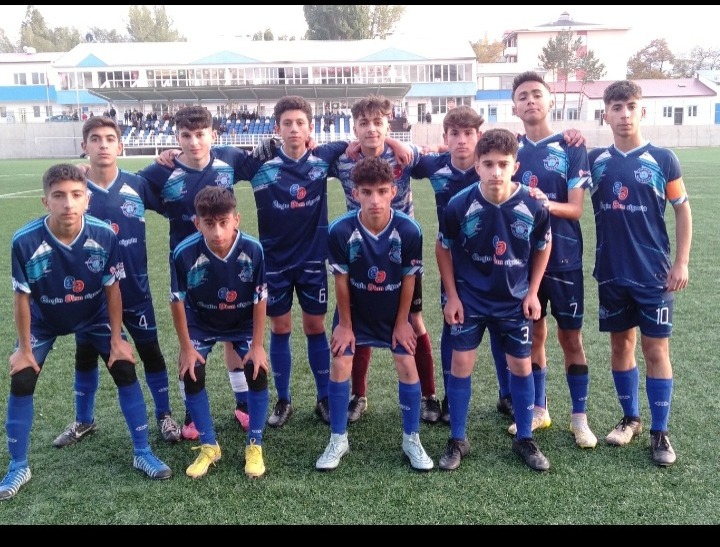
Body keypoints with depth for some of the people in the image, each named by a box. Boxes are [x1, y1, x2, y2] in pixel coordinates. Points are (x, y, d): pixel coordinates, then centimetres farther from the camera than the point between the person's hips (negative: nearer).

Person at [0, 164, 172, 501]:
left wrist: (116, 340, -10)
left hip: (94, 317, 1)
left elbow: (112, 289, -14)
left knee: (125, 370, -8)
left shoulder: (105, 236, -29)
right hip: (44, 321, 0)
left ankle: (142, 453, 7)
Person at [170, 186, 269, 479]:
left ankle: (254, 446, 7)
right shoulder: (185, 253, -32)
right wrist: (186, 347, -11)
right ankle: (209, 446, 12)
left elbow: (260, 299, -18)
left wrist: (257, 345, -15)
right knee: (192, 376, -10)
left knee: (258, 373, -13)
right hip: (201, 324, 0)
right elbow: (178, 301, -17)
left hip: (244, 323, 0)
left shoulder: (253, 249, -31)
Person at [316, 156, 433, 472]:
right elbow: (341, 281, -15)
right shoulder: (340, 230, -27)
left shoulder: (409, 230, -26)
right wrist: (344, 324, -6)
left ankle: (411, 440, 16)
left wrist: (401, 322, -5)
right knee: (339, 365, -3)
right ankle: (338, 440, 15)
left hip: (394, 312, 0)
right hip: (354, 310, 0)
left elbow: (408, 279, -13)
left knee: (407, 366, -3)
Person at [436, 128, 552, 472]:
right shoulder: (459, 205, -18)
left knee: (521, 366, 8)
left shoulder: (533, 207, -16)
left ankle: (524, 439, 26)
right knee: (461, 364, 1)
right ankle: (457, 440, 17)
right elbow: (444, 250, -3)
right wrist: (452, 296, -6)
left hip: (515, 301, 1)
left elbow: (543, 247, 3)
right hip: (469, 299, -1)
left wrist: (532, 293, 0)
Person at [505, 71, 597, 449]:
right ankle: (538, 409, 26)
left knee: (570, 337, 4)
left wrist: (547, 204, -30)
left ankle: (579, 417, 17)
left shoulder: (571, 149, -5)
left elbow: (575, 209, -10)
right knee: (533, 334, 12)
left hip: (563, 258, -3)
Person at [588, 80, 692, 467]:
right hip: (611, 272, 2)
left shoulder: (662, 159, -3)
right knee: (621, 344, 12)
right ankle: (630, 419, 28)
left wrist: (681, 262, -3)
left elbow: (682, 209, 2)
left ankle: (660, 432, 14)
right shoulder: (594, 160, 2)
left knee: (655, 349, 2)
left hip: (653, 272, -2)